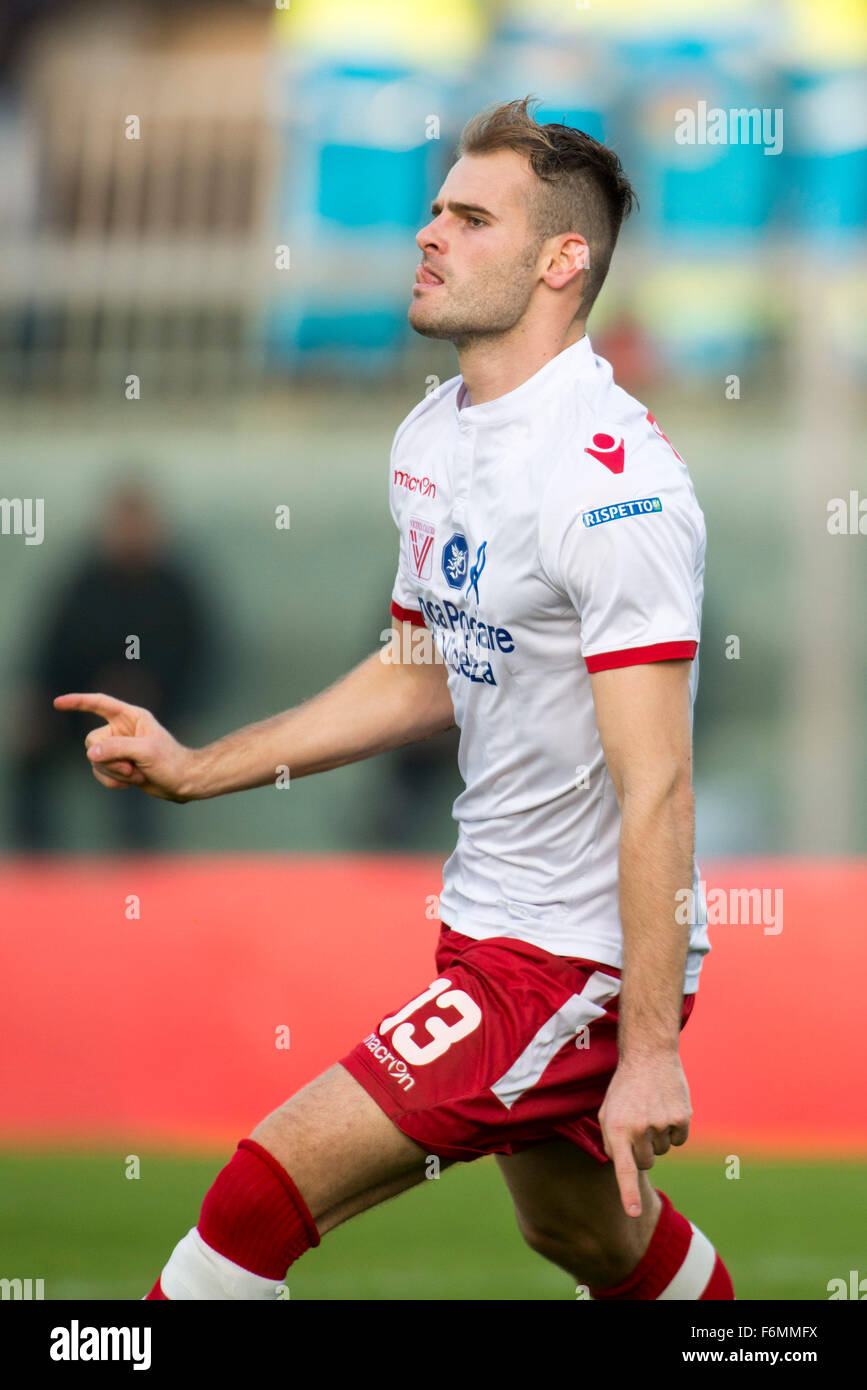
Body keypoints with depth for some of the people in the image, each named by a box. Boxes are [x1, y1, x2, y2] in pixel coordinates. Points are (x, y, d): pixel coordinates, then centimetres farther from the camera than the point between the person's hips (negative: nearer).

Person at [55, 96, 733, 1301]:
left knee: (265, 1194, -15)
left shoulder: (612, 478, -22)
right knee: (589, 1236, 25)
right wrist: (195, 770, 17)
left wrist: (650, 1052, -27)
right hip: (490, 921, 10)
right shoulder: (433, 437, 7)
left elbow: (656, 787, -25)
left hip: (582, 962, -10)